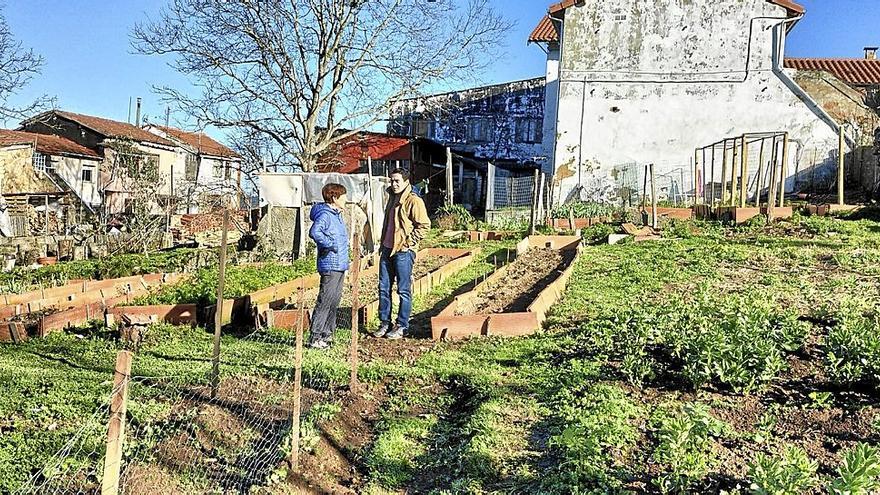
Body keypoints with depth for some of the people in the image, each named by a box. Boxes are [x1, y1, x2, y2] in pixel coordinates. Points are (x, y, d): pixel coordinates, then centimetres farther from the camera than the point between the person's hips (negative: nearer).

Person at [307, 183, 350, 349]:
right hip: (330, 265, -10)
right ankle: (315, 337, 0)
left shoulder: (337, 215, 16)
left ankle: (326, 334, 24)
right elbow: (314, 232, -32)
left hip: (340, 266, 10)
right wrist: (332, 245, -24)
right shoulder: (325, 215, -15)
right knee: (325, 301, -6)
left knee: (334, 301, 15)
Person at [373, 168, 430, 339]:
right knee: (383, 288, 11)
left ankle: (402, 326, 9)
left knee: (404, 290, 1)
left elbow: (424, 225, -15)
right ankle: (385, 323, 21)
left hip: (404, 251, -8)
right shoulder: (393, 198, 15)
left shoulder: (414, 201, -11)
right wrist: (383, 244, 18)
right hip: (387, 249, 8)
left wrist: (408, 242, -14)